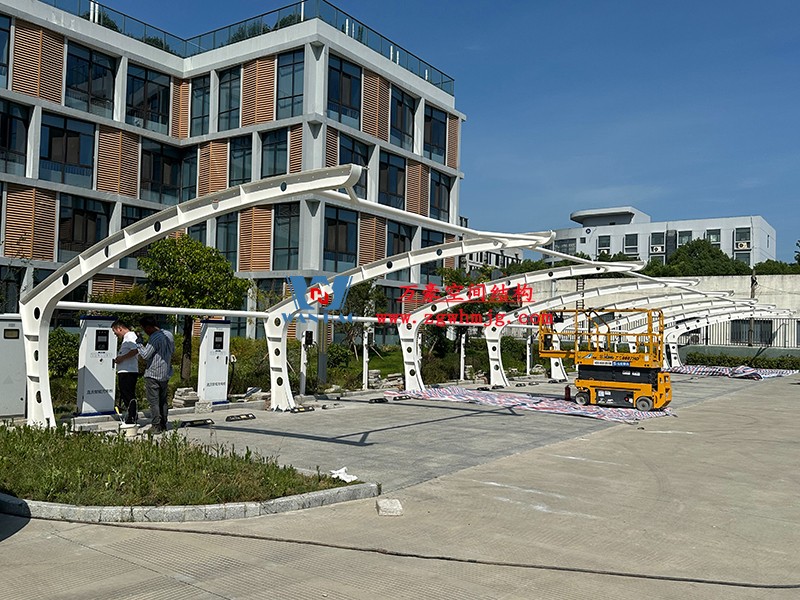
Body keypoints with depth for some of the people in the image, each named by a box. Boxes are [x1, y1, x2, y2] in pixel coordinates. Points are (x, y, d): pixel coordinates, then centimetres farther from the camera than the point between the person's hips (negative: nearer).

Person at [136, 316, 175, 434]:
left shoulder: (154, 338, -20)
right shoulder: (169, 335, 6)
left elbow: (145, 355, -19)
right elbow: (172, 351, 18)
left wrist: (139, 342, -8)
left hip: (153, 374, -8)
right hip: (166, 374, 8)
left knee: (154, 402, -1)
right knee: (163, 400, 16)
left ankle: (156, 427, 1)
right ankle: (163, 425, 20)